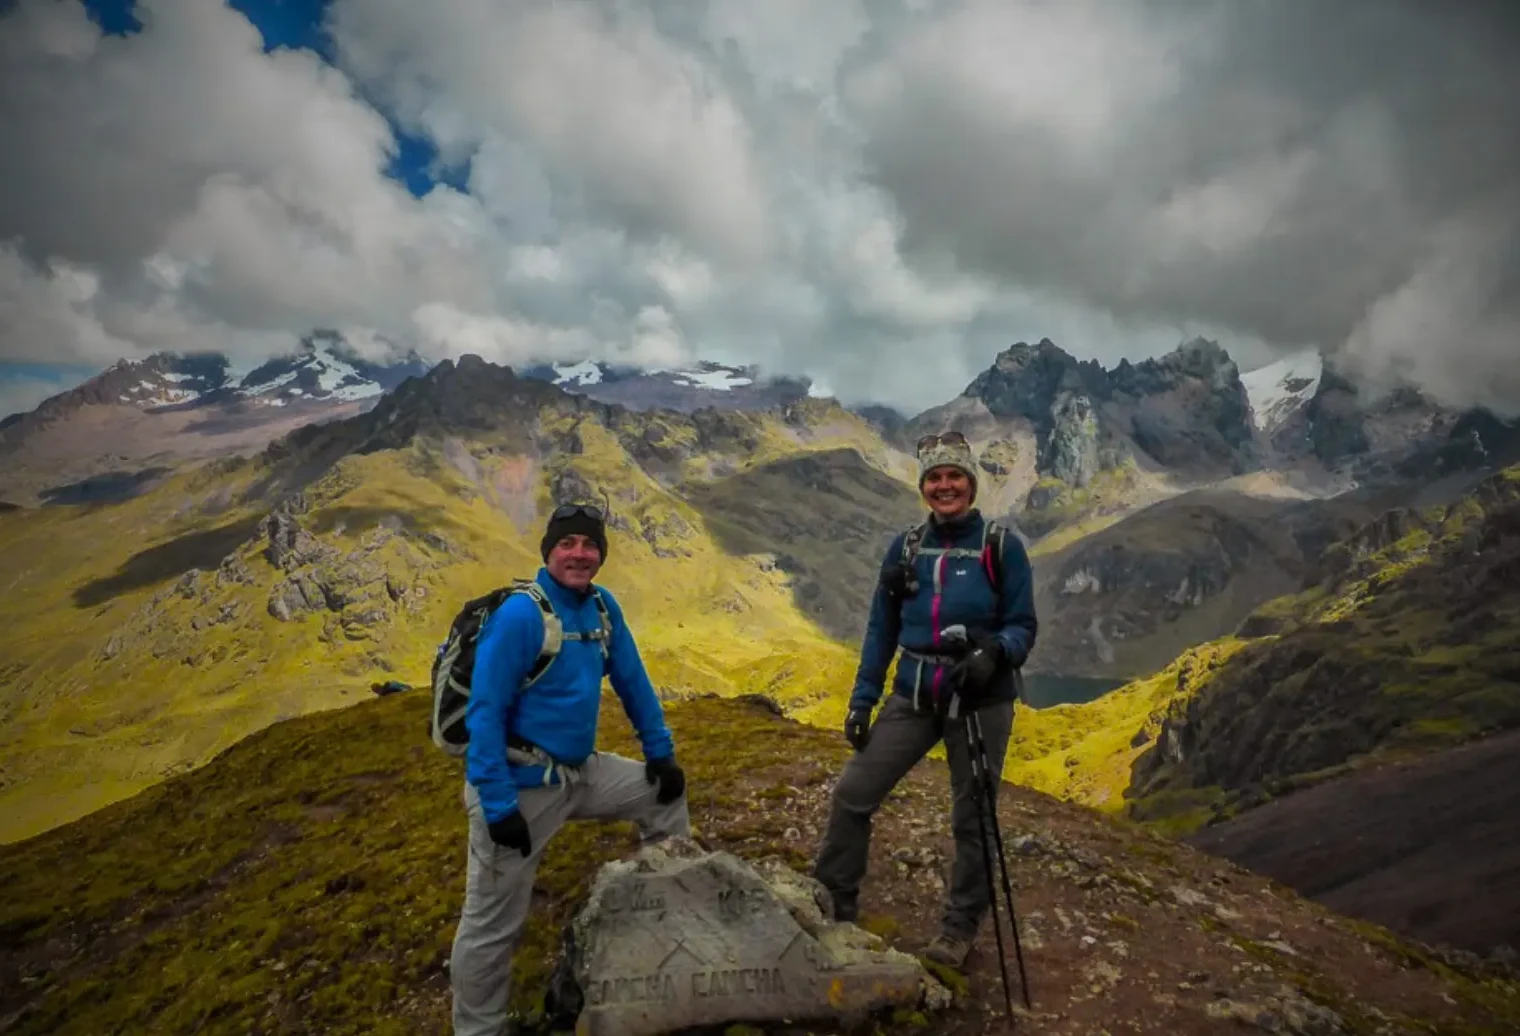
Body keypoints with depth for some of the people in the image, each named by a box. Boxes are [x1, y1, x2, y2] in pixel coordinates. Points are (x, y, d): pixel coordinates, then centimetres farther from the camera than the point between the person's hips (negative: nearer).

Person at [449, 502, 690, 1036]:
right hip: (521, 784, -7)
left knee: (666, 793, 14)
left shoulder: (603, 606, 1)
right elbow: (485, 713, -21)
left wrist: (661, 753, 8)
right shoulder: (519, 615, -20)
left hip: (579, 771, 7)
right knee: (493, 923, 4)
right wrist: (497, 805, -23)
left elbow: (632, 683, 10)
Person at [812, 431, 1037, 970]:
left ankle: (960, 925, 32)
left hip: (980, 704, -3)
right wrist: (862, 698, 3)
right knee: (851, 794, 0)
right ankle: (833, 903, 20)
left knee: (972, 818, 10)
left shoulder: (1002, 546, -7)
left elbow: (1023, 626, -5)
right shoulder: (905, 546, 2)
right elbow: (882, 628, 7)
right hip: (912, 699, 3)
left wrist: (994, 651, -27)